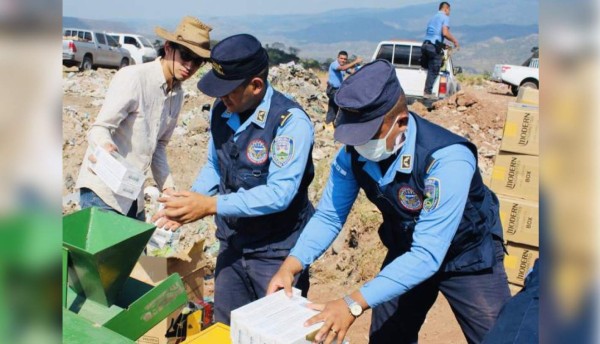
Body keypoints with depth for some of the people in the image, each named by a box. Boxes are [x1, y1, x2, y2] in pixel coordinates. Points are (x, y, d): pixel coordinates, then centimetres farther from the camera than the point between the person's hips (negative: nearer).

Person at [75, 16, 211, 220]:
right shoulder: (133, 77, -15)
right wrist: (106, 147, -41)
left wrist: (167, 186, 6)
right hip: (103, 190, -7)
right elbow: (99, 128, -19)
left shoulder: (177, 94, 7)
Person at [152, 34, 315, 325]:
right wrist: (188, 204, -6)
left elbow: (279, 193, -27)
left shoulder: (291, 121, -22)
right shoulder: (221, 111, -1)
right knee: (225, 331, 20)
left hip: (276, 252, -6)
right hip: (231, 244, 6)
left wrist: (210, 205, -27)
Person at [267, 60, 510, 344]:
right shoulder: (353, 151, -20)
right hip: (406, 252, 4)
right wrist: (291, 265, -26)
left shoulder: (447, 159, -36)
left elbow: (428, 255, -39)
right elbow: (328, 216, -11)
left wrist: (354, 304, -44)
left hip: (467, 257, -4)